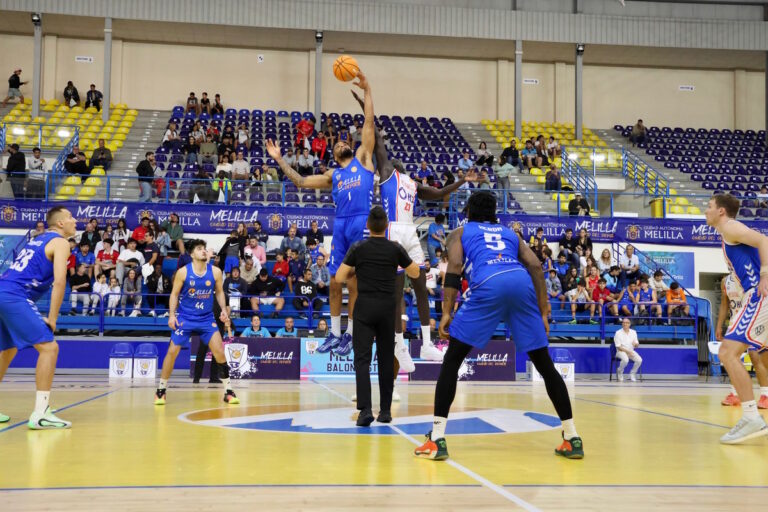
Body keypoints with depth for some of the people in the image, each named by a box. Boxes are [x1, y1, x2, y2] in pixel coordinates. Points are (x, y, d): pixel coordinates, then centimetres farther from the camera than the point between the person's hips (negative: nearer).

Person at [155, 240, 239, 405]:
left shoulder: (215, 272, -5)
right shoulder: (183, 272, -10)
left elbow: (219, 292, 8)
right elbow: (174, 294, -1)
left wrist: (223, 309, -6)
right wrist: (172, 315, -11)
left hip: (207, 318, 1)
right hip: (184, 318, -1)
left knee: (219, 351, -7)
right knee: (172, 352, -3)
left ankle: (228, 391, 4)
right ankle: (161, 390, 13)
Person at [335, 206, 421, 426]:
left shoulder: (358, 248, -3)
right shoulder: (396, 248, 1)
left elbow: (340, 277, -1)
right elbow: (415, 274, 13)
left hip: (365, 306, -2)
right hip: (388, 307, 2)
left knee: (362, 360, -3)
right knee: (386, 360, 11)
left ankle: (365, 409, -17)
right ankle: (385, 411, 16)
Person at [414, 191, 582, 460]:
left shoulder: (461, 232, 28)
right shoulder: (510, 233, 35)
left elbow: (454, 267, 7)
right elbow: (536, 268, 19)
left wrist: (447, 312, 1)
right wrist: (543, 314, 18)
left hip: (489, 285, -3)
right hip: (522, 284, 3)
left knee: (452, 360, 8)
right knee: (545, 364, 15)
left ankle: (437, 440, 2)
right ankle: (572, 439, 17)